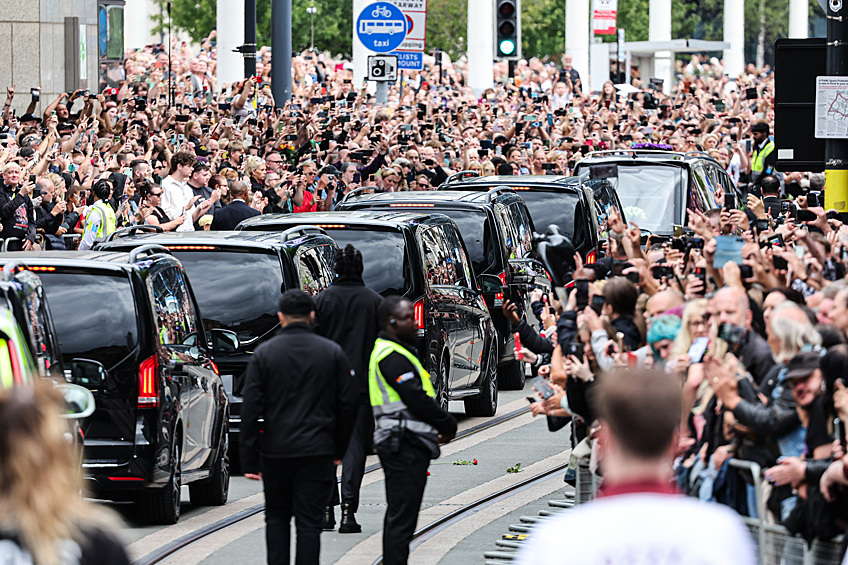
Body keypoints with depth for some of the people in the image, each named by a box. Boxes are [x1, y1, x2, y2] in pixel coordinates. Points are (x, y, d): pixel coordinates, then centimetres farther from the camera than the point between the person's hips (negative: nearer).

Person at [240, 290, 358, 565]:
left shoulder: (264, 354, -2)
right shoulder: (332, 352, 1)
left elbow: (251, 409, -5)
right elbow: (347, 405, 4)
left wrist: (250, 460, -2)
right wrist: (339, 449, 15)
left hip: (276, 452, 0)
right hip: (317, 453, 0)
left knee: (277, 517, 16)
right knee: (309, 521, 0)